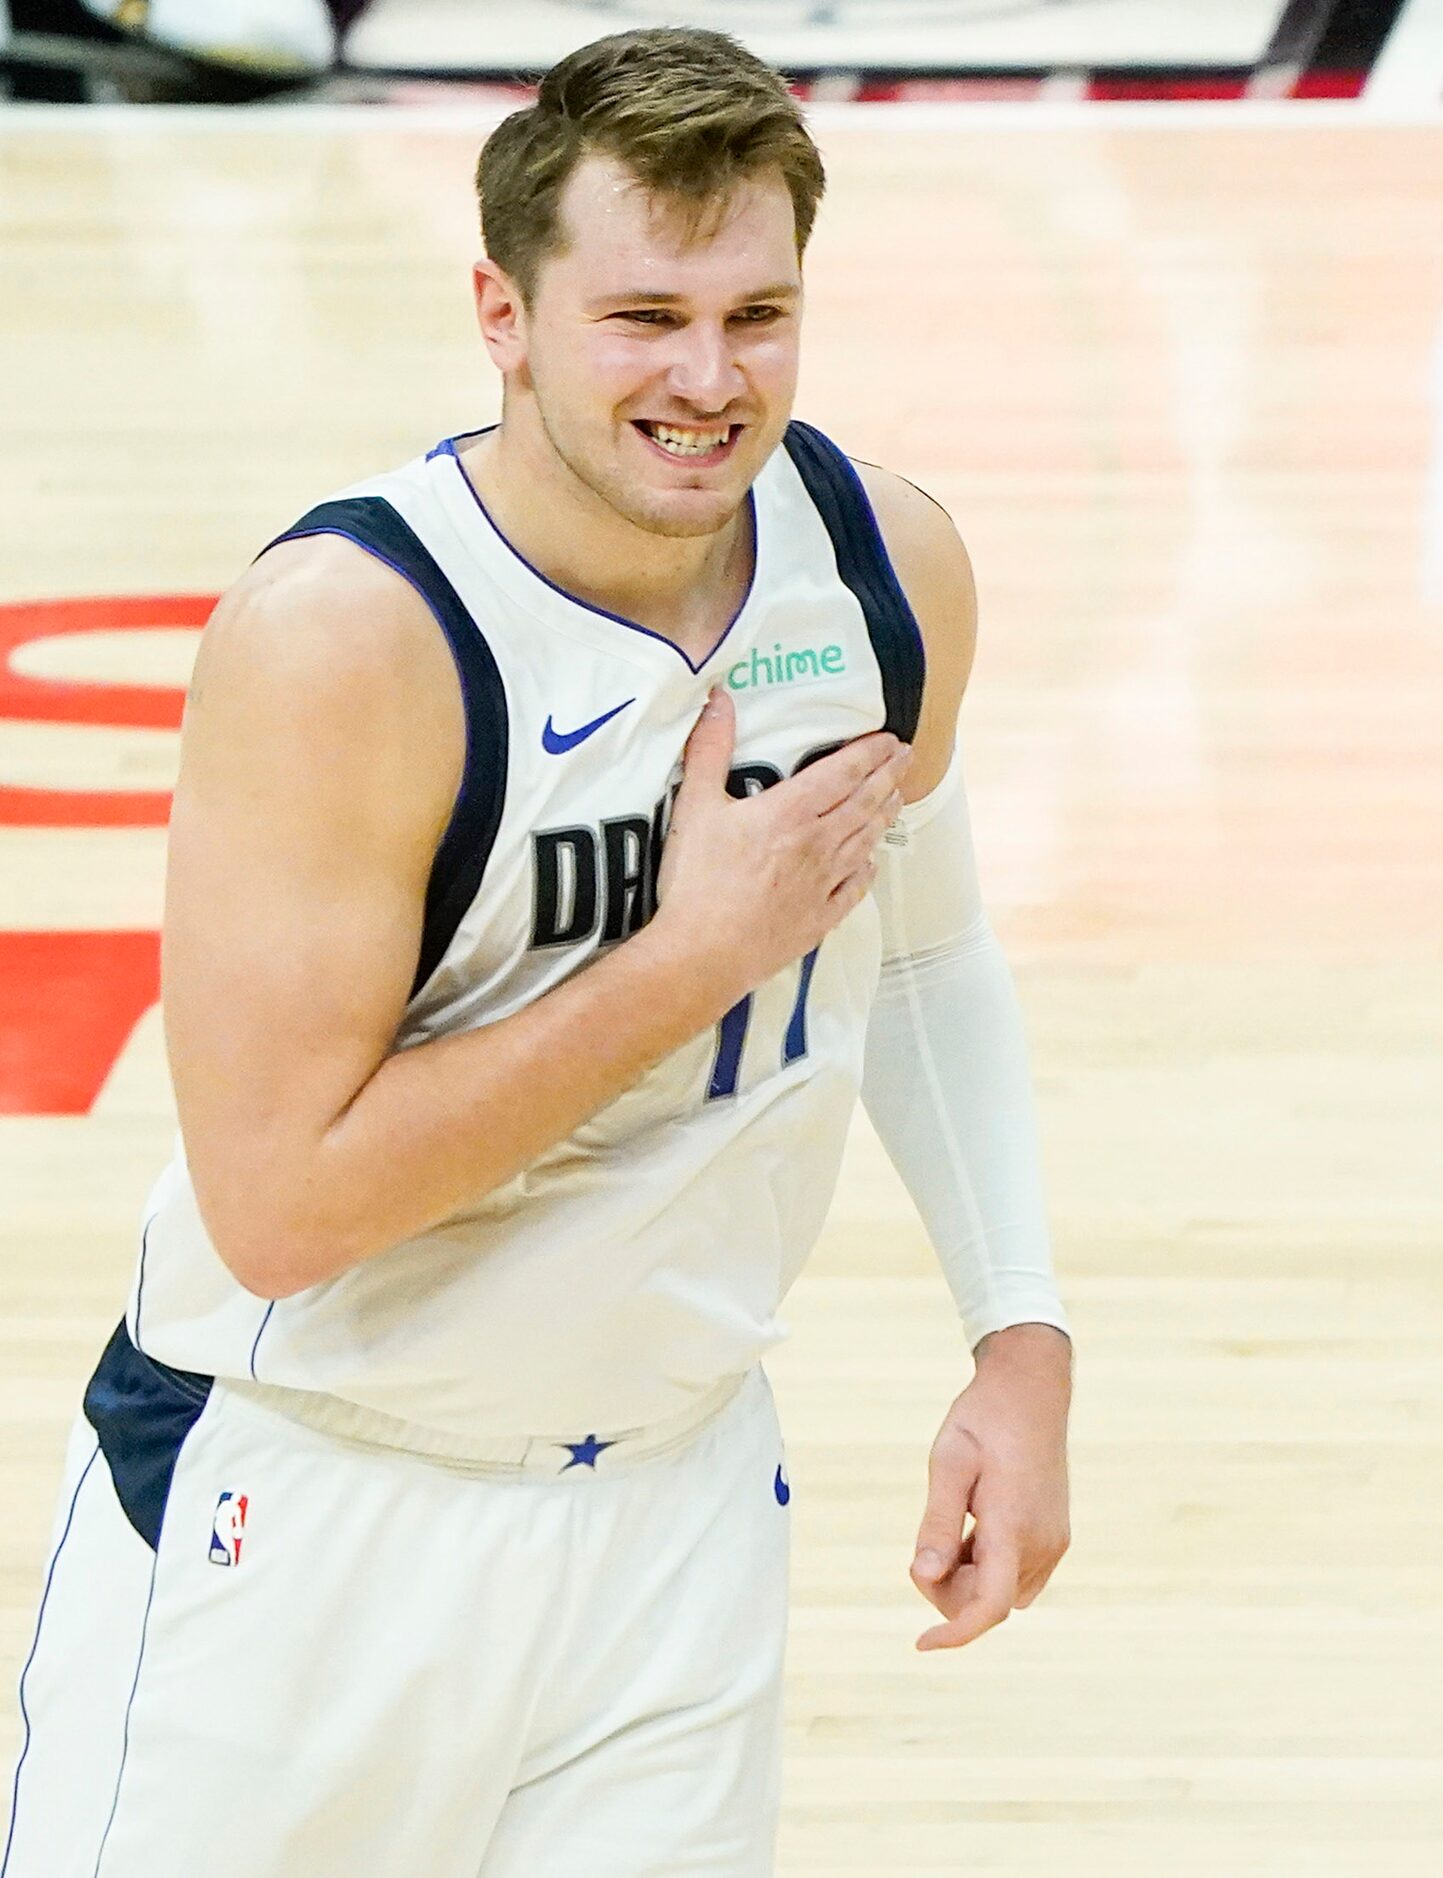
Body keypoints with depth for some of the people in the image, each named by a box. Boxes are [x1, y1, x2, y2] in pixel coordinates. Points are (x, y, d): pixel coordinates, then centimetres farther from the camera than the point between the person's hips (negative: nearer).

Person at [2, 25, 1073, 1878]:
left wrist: (1021, 1337, 4)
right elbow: (278, 1204, -26)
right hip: (303, 1508, -4)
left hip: (677, 1494, 5)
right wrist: (696, 954, -24)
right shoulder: (342, 633, -24)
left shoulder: (887, 563, -6)